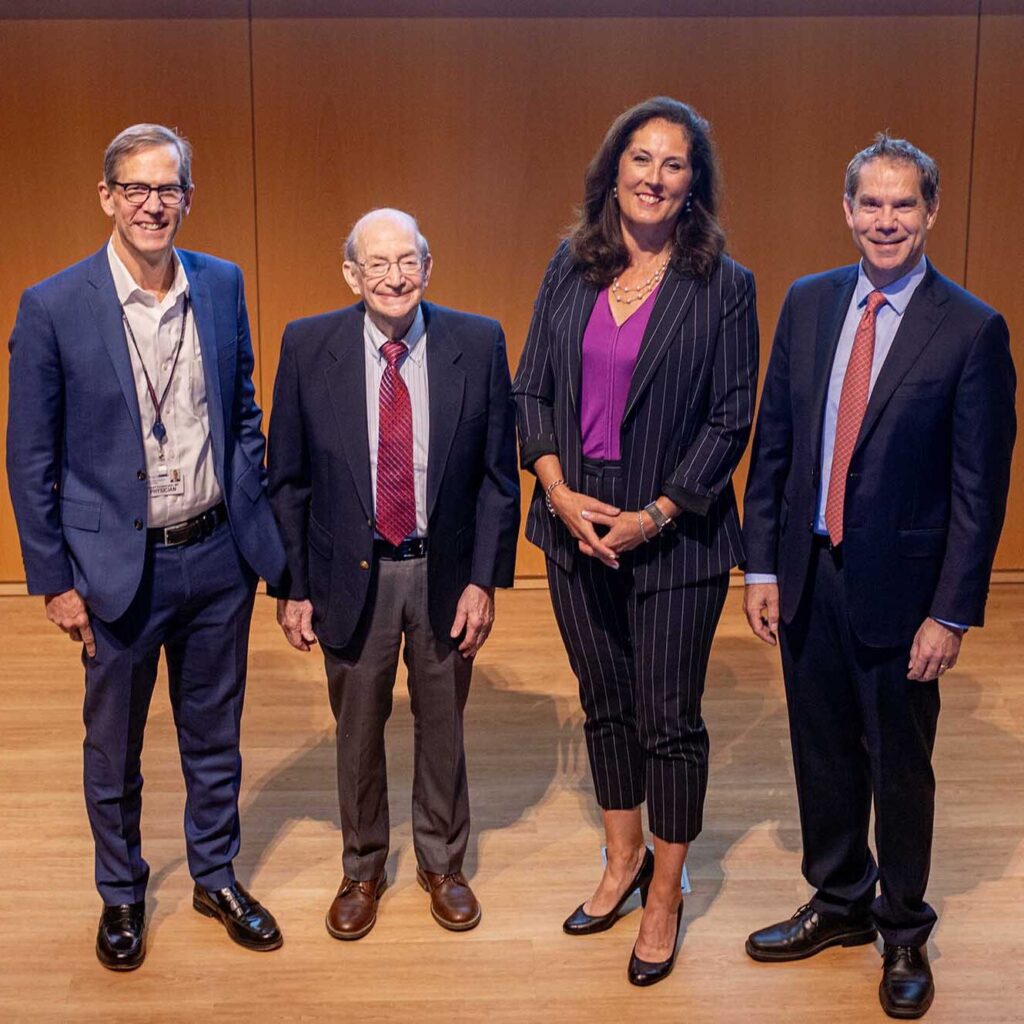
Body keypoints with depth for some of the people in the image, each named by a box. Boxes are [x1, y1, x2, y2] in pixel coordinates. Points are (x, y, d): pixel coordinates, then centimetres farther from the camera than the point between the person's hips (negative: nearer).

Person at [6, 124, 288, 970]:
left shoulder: (222, 286, -1)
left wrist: (258, 521, 7)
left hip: (219, 554, 3)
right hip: (118, 564, -3)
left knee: (215, 734, 18)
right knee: (114, 749, 15)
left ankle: (216, 876, 39)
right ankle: (121, 894, 37)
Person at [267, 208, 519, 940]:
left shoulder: (478, 344, -8)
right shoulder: (308, 347, -8)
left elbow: (499, 473, -4)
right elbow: (288, 480, -2)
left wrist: (485, 579, -8)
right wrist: (291, 588, -3)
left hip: (445, 573, 0)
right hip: (351, 574, 0)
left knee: (443, 728, 16)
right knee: (358, 732, 16)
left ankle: (443, 864, 39)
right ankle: (363, 870, 38)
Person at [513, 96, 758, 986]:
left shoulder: (722, 286, -7)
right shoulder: (571, 269, 4)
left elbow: (730, 419, -8)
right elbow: (532, 387, 4)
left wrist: (656, 515, -14)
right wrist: (558, 491, -9)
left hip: (675, 536, -4)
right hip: (577, 525, 4)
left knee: (670, 719, 6)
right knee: (605, 705, 17)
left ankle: (665, 892, 25)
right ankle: (623, 861, 36)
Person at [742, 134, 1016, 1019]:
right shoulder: (809, 303, 2)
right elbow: (774, 443, 5)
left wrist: (952, 613, -12)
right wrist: (762, 564, 2)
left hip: (898, 585, -4)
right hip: (808, 573, 4)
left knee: (899, 765, 11)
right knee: (823, 752, 18)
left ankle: (905, 933, 33)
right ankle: (839, 904, 39)